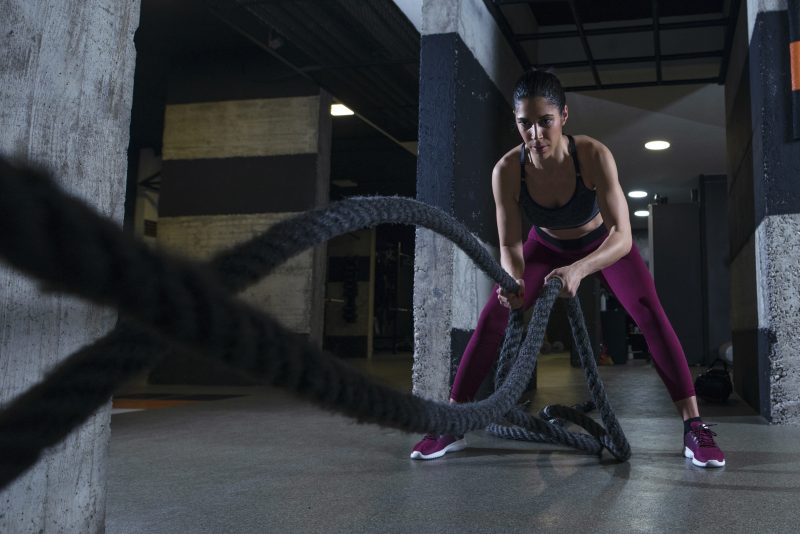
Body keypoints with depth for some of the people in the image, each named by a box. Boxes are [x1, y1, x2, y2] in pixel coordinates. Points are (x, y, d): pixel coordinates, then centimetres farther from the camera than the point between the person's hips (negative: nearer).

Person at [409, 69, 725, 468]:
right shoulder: (506, 171, -30)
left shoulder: (594, 156, -36)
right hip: (547, 246, 2)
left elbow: (622, 235, -40)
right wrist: (513, 278, -47)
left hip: (603, 242, -1)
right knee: (493, 316, -13)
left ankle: (693, 426, -12)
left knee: (649, 312, -22)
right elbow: (510, 245, -24)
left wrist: (579, 268, -58)